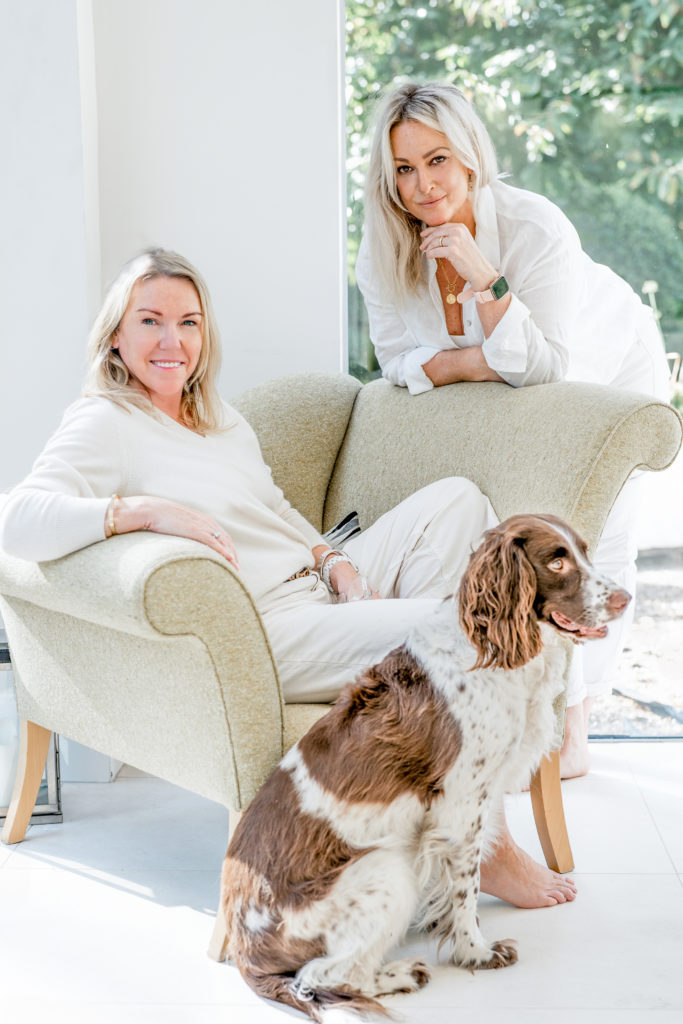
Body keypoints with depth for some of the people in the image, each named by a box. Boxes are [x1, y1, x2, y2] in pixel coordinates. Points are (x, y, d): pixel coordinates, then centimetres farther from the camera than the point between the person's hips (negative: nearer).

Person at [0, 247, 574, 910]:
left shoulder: (221, 418, 19)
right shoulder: (104, 423, -8)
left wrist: (336, 562, 3)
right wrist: (146, 510, -35)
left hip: (320, 588, 10)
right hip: (262, 636, -10)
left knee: (457, 499, 6)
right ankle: (483, 843, -6)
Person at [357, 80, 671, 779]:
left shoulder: (536, 229, -37)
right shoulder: (385, 246, -23)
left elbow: (543, 368, -37)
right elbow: (397, 359, -14)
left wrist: (484, 277, -48)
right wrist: (472, 362, -32)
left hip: (611, 373, -3)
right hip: (502, 400, 4)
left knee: (591, 549, -6)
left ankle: (569, 734, 6)